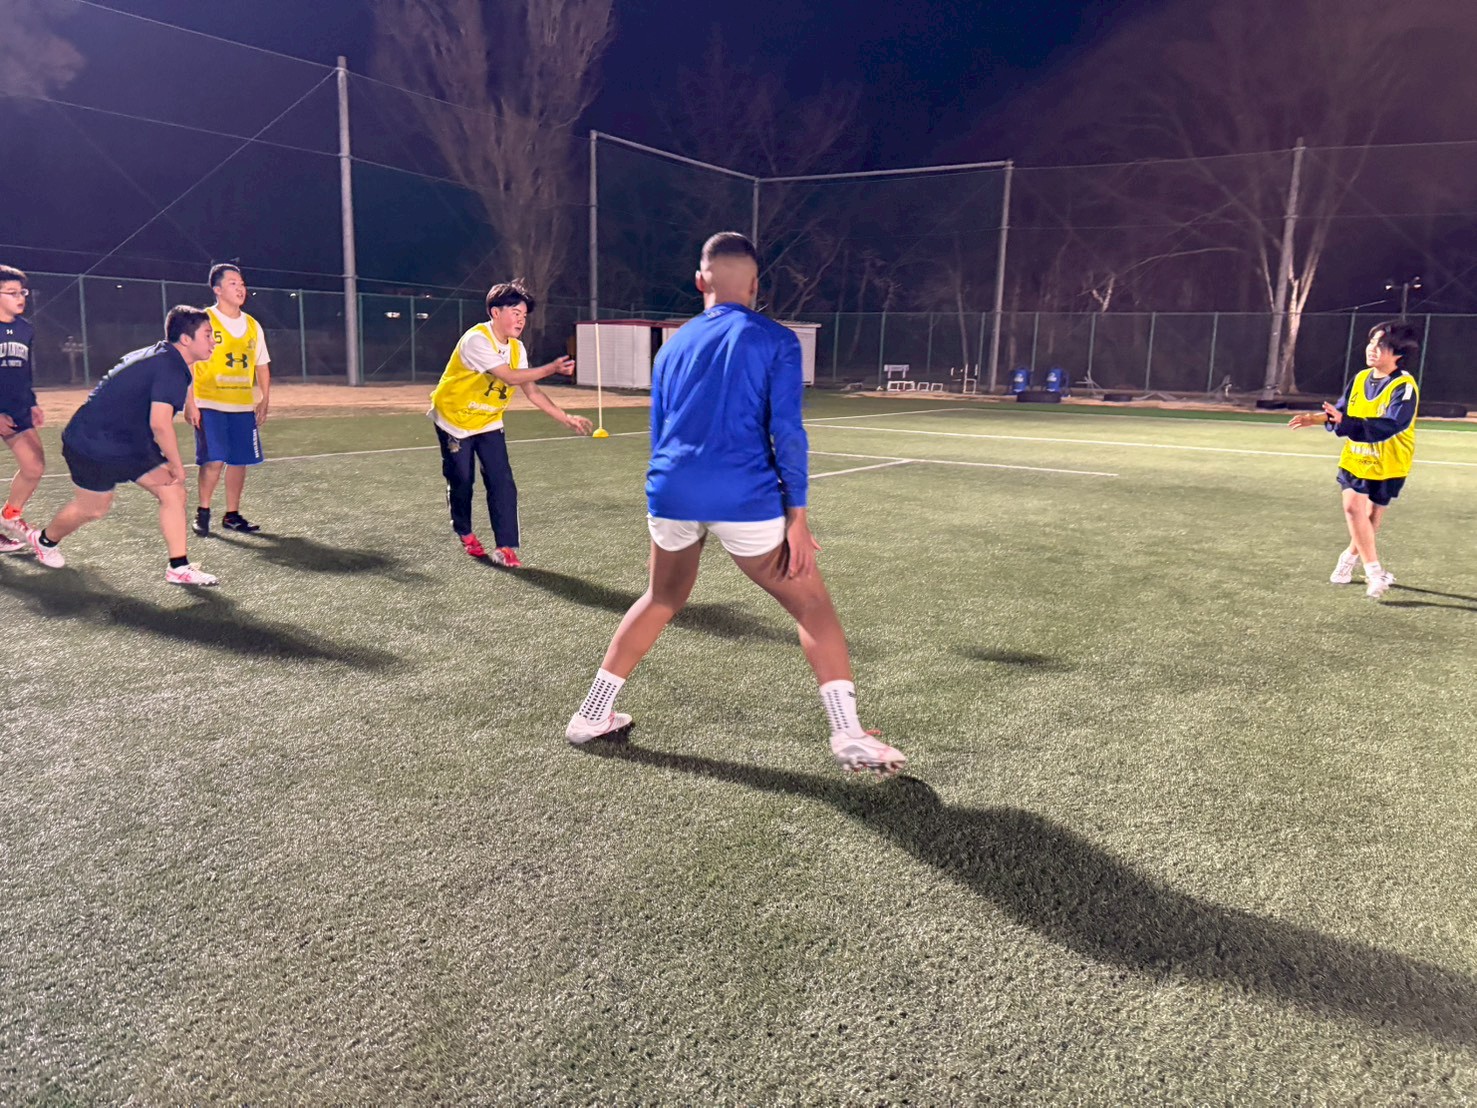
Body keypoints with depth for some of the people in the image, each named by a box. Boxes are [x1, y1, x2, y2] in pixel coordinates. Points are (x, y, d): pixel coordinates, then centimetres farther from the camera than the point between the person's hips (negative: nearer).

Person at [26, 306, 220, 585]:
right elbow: (160, 423, -34)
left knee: (173, 492, -1)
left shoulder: (158, 356, 5)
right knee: (92, 510, 11)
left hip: (131, 444, 9)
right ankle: (44, 540, 42)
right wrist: (177, 465, -22)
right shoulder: (170, 368, -26)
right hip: (92, 445, -9)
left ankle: (178, 567, 0)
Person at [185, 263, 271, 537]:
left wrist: (265, 400, 8)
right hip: (210, 405, -5)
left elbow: (262, 365, 18)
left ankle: (232, 515, 16)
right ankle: (202, 512, 6)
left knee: (239, 460, 5)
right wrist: (189, 403, -13)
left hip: (244, 406, 5)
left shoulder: (252, 325, 11)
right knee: (214, 460, -11)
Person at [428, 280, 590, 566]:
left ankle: (505, 547, -5)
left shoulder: (517, 348, -5)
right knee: (462, 481, 7)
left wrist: (566, 418, -13)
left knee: (502, 482, -9)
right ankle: (465, 534, 32)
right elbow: (510, 377, -33)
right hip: (454, 419, -5)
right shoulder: (476, 340, -27)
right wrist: (551, 368, -38)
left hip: (488, 422, 5)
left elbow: (531, 391, -6)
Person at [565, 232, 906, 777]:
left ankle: (592, 714, 30)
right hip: (745, 498, -5)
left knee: (660, 600, 26)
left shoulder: (673, 344, 17)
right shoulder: (775, 340, 2)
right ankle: (849, 736, 1)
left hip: (672, 492, 5)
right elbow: (786, 432, -7)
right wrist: (796, 516, -6)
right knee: (811, 603, 8)